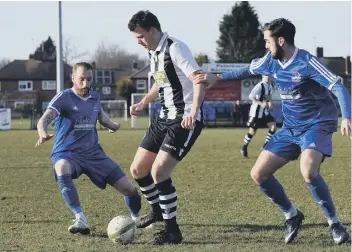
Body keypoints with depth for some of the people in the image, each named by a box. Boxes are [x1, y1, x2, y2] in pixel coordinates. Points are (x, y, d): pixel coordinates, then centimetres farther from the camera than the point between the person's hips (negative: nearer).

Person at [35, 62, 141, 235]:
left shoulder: (95, 98, 6)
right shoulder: (64, 98, -11)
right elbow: (45, 119, -29)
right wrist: (43, 133, -48)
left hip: (93, 153, 5)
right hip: (67, 154, -5)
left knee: (129, 189, -1)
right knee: (62, 169, -43)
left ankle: (136, 219, 31)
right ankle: (81, 220, -41)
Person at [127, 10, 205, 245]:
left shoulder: (175, 48, -18)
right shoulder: (153, 51, 11)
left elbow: (199, 80, -27)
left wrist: (193, 112, -40)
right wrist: (143, 103, 19)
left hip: (185, 120, -10)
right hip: (165, 117, 10)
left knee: (158, 172, -19)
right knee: (138, 170, 12)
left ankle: (172, 230, -6)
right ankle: (158, 211, 37)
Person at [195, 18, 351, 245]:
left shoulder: (306, 62, -21)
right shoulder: (271, 61, 1)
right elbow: (249, 70, 24)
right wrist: (218, 78, 26)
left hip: (317, 125, -8)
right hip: (290, 128, 8)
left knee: (309, 172, -33)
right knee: (258, 174, 2)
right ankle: (292, 215, 20)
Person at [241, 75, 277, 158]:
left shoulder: (269, 86, 5)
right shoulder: (260, 86, -20)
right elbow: (251, 96, -24)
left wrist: (269, 102, 0)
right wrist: (261, 103, -28)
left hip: (265, 111, 7)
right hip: (256, 111, -7)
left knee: (273, 126, -8)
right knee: (252, 131, 0)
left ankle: (265, 145, 5)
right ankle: (244, 148, 21)